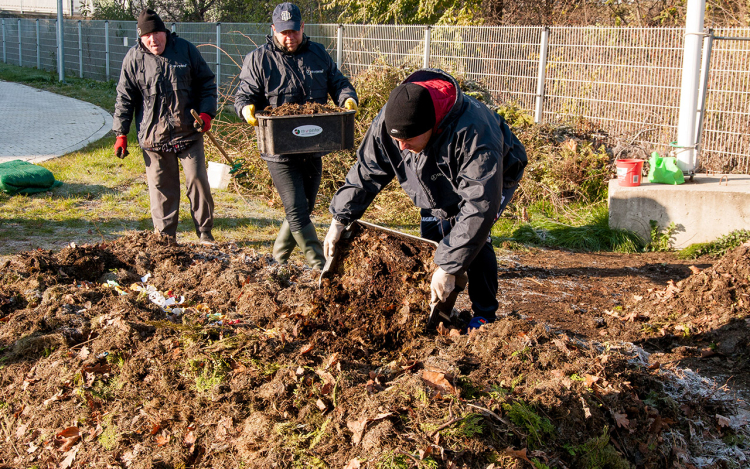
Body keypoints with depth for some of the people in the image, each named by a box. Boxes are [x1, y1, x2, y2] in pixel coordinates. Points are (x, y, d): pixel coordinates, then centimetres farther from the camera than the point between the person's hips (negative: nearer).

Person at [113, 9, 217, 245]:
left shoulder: (186, 50, 2)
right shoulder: (133, 59, 1)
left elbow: (207, 83, 9)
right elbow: (125, 99, 5)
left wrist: (206, 112, -4)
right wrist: (121, 134, 2)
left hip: (188, 132, 0)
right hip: (153, 135, 0)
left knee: (197, 180, -1)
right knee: (161, 187, 4)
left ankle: (205, 232, 13)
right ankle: (166, 237, 15)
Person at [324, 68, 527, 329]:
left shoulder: (473, 134, -47)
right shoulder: (387, 121, -29)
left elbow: (479, 206, -47)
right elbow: (366, 171, -12)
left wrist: (448, 267, -48)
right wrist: (340, 220, -15)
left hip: (494, 178, -5)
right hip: (440, 185, 6)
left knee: (472, 234, -22)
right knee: (430, 237, -4)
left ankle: (485, 314, -4)